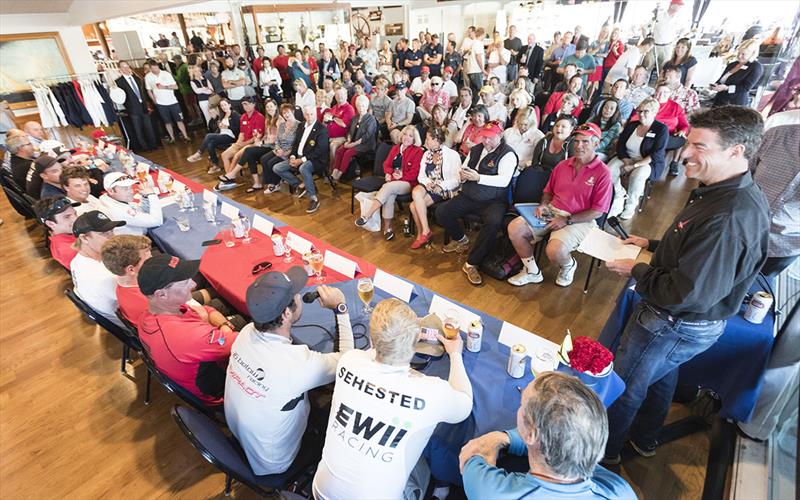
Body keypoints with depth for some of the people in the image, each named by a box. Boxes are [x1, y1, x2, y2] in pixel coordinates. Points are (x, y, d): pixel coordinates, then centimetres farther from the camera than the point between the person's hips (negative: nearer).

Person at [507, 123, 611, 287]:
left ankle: (569, 265, 9)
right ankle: (532, 271, 4)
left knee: (554, 250, -32)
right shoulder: (563, 165, 10)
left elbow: (597, 211, -10)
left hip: (578, 220, -5)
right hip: (551, 212, 6)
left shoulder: (602, 172, -7)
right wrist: (543, 205, -1)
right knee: (514, 227, -14)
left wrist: (566, 220, -16)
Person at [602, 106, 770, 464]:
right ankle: (643, 439, 54)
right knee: (661, 379, 29)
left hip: (675, 325, -10)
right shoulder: (736, 192, -2)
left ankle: (604, 451, 38)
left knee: (622, 387, 12)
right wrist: (653, 244, 7)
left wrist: (637, 271, -21)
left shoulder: (728, 218, -36)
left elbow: (688, 295, -34)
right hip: (688, 323, 10)